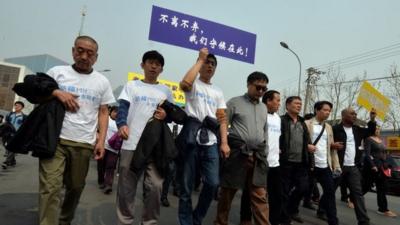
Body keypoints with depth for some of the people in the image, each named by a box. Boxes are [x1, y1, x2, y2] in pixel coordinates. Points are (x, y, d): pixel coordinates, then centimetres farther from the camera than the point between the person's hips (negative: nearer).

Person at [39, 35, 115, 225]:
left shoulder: (102, 82, 10)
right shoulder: (57, 72, 7)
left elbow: (103, 113, 9)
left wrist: (101, 140, 0)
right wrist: (56, 92, -10)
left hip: (84, 144, 2)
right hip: (55, 140, -2)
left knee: (76, 187, 13)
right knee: (50, 187, -10)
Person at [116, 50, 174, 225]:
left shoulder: (165, 91, 17)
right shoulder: (131, 85, 13)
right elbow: (122, 108, 1)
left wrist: (166, 115, -7)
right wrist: (122, 124, -19)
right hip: (131, 144, 0)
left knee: (155, 186, -3)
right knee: (126, 186, 5)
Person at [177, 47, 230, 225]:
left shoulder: (218, 92, 20)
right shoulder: (194, 84, 6)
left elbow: (222, 119, 14)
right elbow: (184, 83, -21)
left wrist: (224, 142, 1)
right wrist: (200, 59, -9)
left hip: (211, 142, 4)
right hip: (191, 139, -4)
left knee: (213, 183, -2)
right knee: (187, 186, 4)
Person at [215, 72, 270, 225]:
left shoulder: (264, 108, 17)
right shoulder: (234, 103, 1)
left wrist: (264, 153, 14)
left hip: (257, 156, 4)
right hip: (237, 154, -4)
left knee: (259, 195, 2)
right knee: (227, 192, 7)